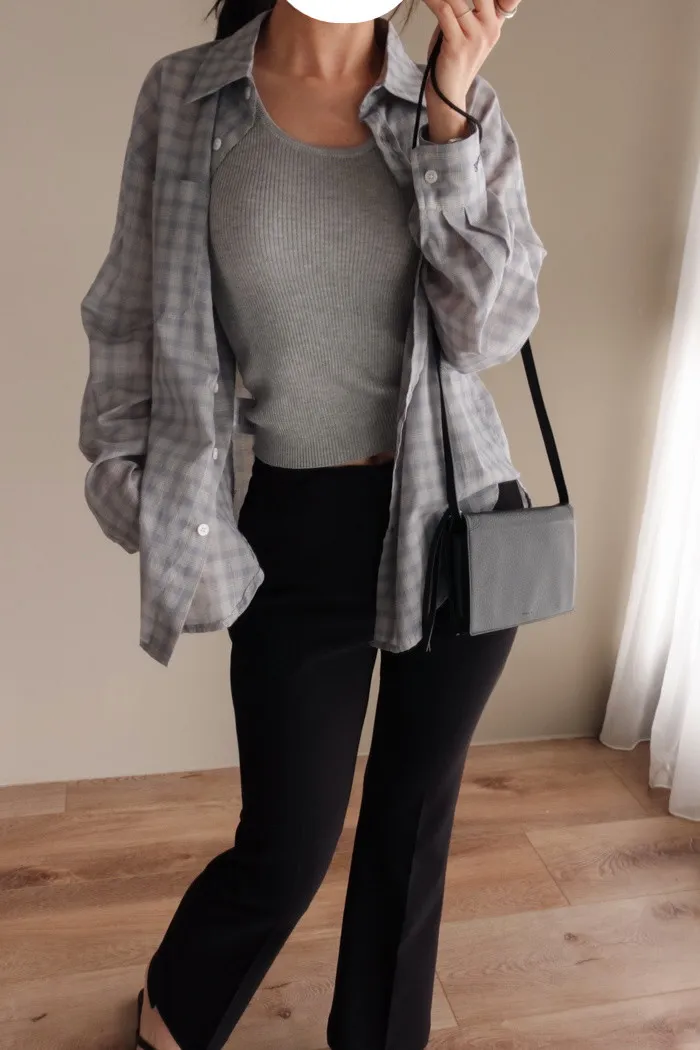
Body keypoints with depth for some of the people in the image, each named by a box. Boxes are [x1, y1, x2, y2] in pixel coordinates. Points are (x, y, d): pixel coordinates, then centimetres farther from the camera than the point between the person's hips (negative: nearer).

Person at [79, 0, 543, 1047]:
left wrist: (451, 113, -15)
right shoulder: (186, 97, -1)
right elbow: (134, 320, 3)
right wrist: (132, 485, -1)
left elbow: (492, 328, -9)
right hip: (301, 531, -1)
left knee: (414, 820, 15)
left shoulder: (461, 100, 1)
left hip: (461, 515, 2)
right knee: (284, 852, 9)